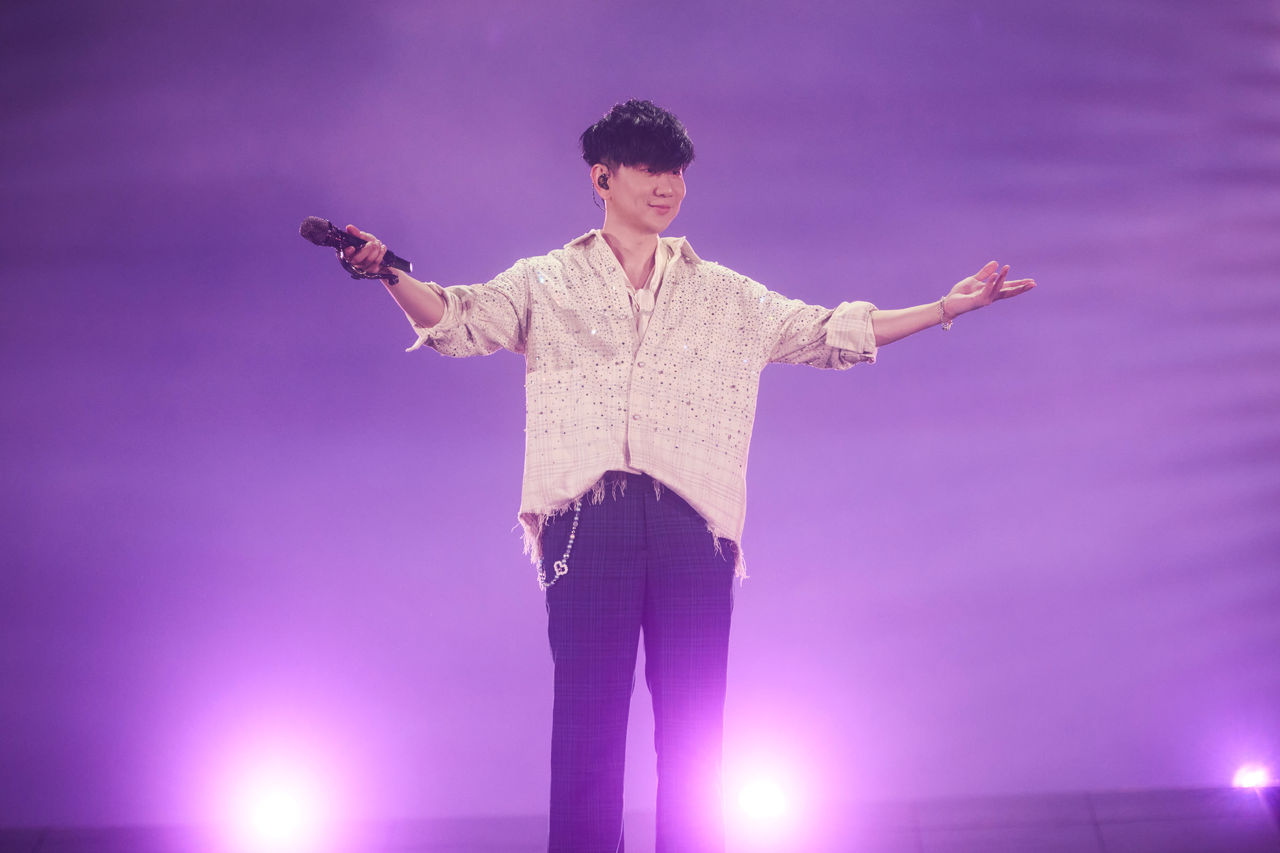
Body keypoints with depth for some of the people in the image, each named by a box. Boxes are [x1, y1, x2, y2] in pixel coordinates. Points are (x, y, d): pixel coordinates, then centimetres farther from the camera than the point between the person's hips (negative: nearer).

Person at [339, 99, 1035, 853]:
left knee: (695, 729, 2)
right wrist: (390, 276, -18)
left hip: (692, 526, 2)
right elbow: (459, 321, 1)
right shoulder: (545, 285, 14)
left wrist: (947, 308, 15)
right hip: (587, 521, -2)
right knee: (588, 720, -2)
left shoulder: (728, 298, 20)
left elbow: (830, 332, 20)